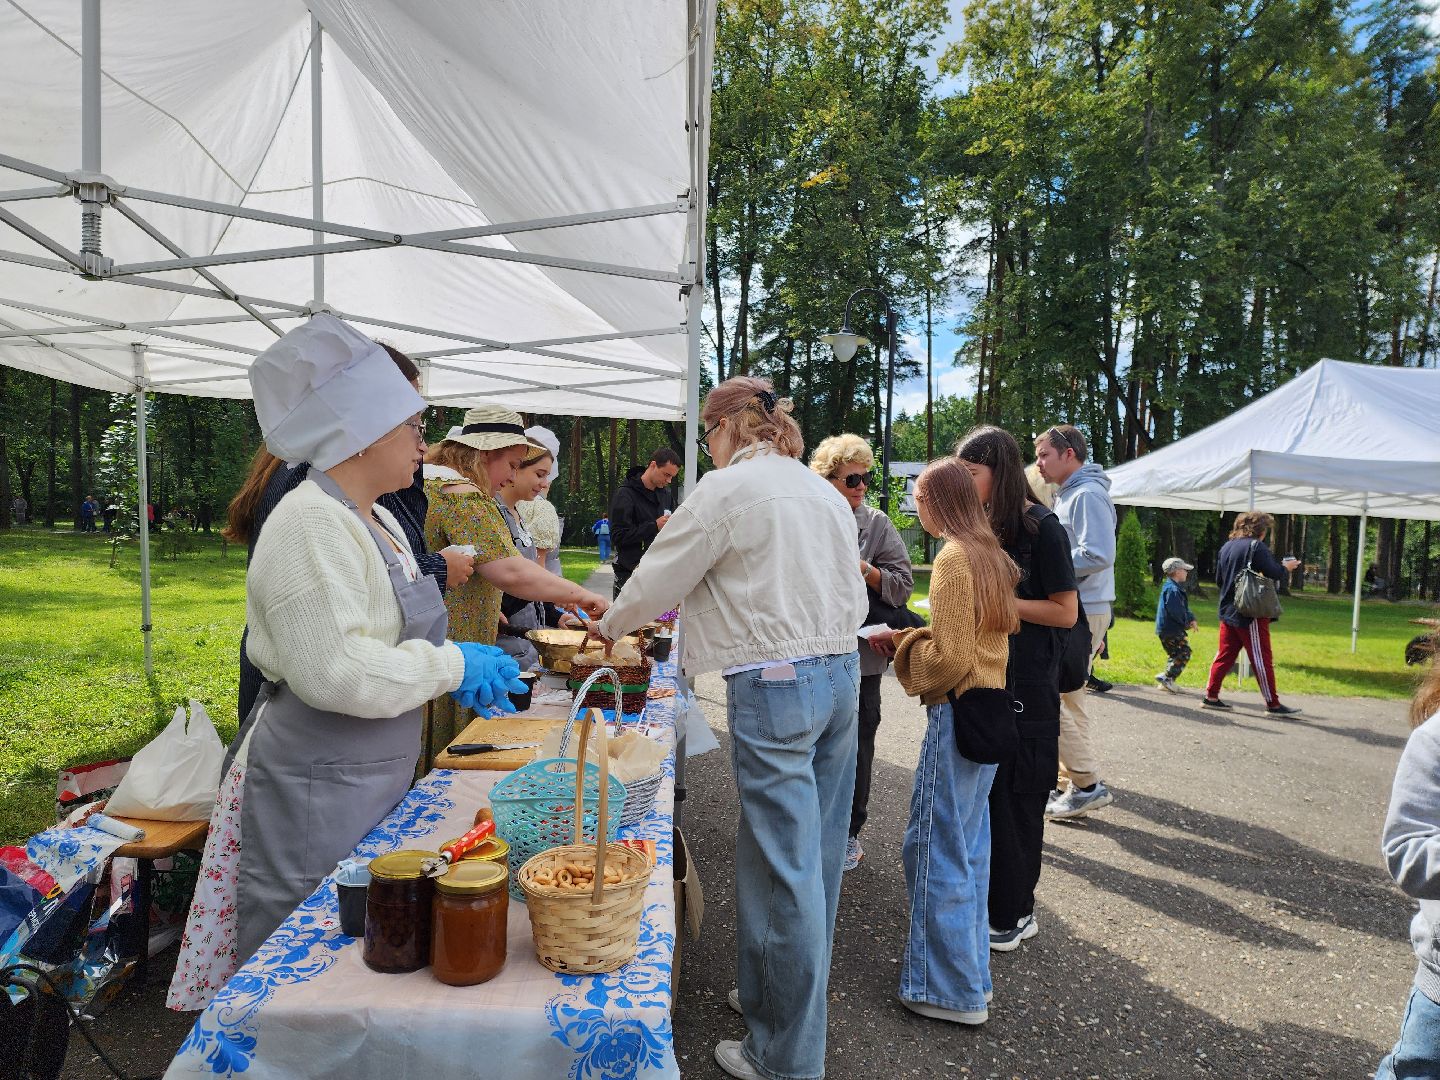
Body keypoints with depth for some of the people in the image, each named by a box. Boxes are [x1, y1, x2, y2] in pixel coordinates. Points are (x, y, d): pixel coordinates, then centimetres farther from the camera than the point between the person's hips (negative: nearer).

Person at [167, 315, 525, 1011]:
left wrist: (457, 673, 6)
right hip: (317, 793, -9)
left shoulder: (374, 519, 11)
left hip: (370, 782, 9)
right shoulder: (310, 523, -20)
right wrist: (453, 665, -19)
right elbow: (334, 672, -27)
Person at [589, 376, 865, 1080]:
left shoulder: (725, 489, -9)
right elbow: (854, 599, 16)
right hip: (841, 674, 8)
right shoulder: (827, 493, 12)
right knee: (815, 857, 17)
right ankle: (769, 993, 36)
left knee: (785, 870, 2)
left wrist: (610, 626, 15)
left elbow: (657, 579, -3)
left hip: (773, 686, -8)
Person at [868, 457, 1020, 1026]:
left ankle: (950, 987, 13)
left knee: (937, 847, 2)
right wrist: (912, 636, 12)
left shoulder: (953, 558, -16)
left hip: (958, 712, -9)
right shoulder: (991, 555, 10)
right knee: (969, 844, 18)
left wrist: (901, 641, -3)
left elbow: (949, 657, -19)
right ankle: (968, 966, 32)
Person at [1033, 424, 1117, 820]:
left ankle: (1088, 784, -1)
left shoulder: (1087, 494, -15)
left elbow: (1098, 555, -25)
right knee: (1067, 698, 16)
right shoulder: (1067, 495, 18)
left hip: (1082, 613, -11)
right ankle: (1074, 780, 26)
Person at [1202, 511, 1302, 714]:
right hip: (1251, 613, -7)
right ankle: (1273, 704, 7)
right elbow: (1273, 573, -17)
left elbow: (1218, 579, 18)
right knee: (1261, 659, 0)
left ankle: (1211, 696, 10)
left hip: (1227, 612, 7)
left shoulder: (1226, 547, 11)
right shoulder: (1255, 546, -12)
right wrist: (1285, 567, 2)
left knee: (1224, 655, 11)